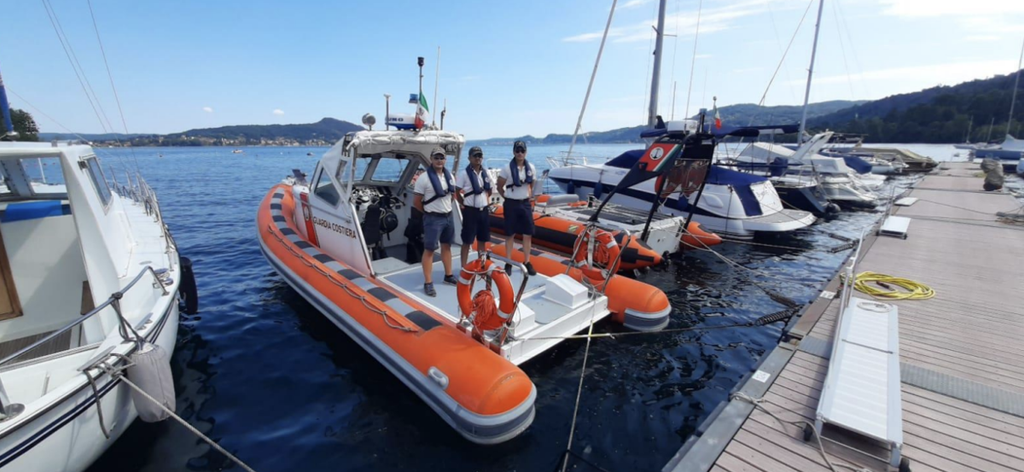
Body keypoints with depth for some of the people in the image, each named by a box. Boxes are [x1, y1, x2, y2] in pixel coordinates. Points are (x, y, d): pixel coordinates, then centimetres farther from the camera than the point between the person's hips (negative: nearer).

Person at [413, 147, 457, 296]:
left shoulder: (449, 176, 5)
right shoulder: (424, 178, -15)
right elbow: (416, 202, -10)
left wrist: (446, 207, 10)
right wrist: (429, 211, 1)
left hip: (449, 217, 7)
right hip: (433, 219, -7)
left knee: (447, 246, 17)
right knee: (429, 250, -1)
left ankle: (448, 276, 31)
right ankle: (428, 283, 6)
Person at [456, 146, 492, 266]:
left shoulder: (485, 172, 7)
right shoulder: (464, 173, -10)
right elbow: (457, 192, -10)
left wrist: (486, 200, 9)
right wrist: (463, 204, -7)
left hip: (484, 210, 5)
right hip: (470, 211, -5)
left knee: (482, 239, 14)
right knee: (467, 241, 0)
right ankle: (464, 268, 8)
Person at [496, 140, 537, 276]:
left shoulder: (531, 168, 1)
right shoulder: (507, 168, -11)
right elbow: (499, 187, -2)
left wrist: (529, 194, 9)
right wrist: (508, 198, 4)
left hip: (525, 204, 4)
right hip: (511, 204, -3)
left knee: (528, 234, 5)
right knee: (510, 234, 5)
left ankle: (527, 262, 17)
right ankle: (508, 263, 15)